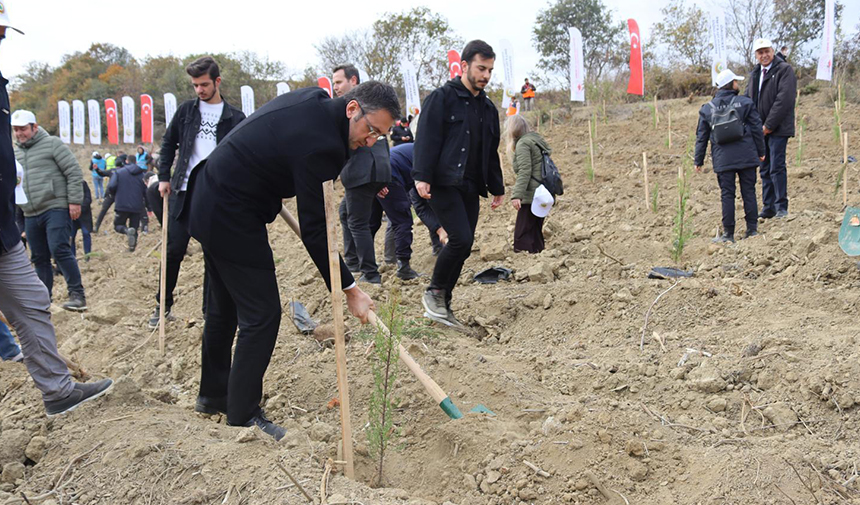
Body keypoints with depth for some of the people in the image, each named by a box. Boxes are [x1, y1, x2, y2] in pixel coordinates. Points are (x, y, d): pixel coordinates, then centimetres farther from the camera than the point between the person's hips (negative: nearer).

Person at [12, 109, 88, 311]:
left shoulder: (52, 144, -1)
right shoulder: (15, 153, 17)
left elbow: (74, 172, -5)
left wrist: (74, 201, -12)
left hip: (56, 209, -6)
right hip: (30, 215, 6)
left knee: (60, 250, -18)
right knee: (39, 258, 9)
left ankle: (77, 295, -13)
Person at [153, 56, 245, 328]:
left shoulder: (235, 118, 3)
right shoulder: (186, 110, 8)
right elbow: (168, 144, 15)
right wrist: (164, 177, 8)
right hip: (184, 191, 1)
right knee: (174, 250, 3)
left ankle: (211, 309, 14)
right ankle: (163, 305, 17)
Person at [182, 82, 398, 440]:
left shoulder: (314, 99, 1)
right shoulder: (321, 145, -27)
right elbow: (315, 230, -24)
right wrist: (349, 290, -18)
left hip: (209, 200, 11)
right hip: (232, 218, -11)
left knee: (224, 306, 21)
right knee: (262, 314, -5)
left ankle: (213, 394, 36)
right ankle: (243, 414, 4)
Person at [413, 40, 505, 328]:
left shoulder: (487, 108, 19)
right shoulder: (442, 98, -3)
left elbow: (491, 152, 25)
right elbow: (427, 139, -10)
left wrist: (497, 188, 22)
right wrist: (422, 176, -19)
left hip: (470, 189, 7)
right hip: (444, 184, -7)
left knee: (464, 246, 4)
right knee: (461, 239, -19)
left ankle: (443, 305, 16)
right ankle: (434, 292, 2)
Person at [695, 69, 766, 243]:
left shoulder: (707, 109, 5)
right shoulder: (745, 103, 0)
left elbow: (702, 137, 8)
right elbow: (757, 128, 2)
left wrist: (699, 160, 15)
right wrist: (761, 151, 12)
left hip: (723, 160, 1)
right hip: (746, 156, 0)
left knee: (727, 195, 3)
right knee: (748, 192, 8)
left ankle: (728, 234, 4)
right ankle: (752, 229, 11)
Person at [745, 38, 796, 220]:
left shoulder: (784, 70, -7)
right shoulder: (755, 74, 16)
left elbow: (784, 99, -15)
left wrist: (769, 125, -16)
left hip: (778, 129, -7)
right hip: (760, 129, 7)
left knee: (777, 167, -9)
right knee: (764, 169, 8)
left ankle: (781, 207, -3)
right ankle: (768, 208, 14)